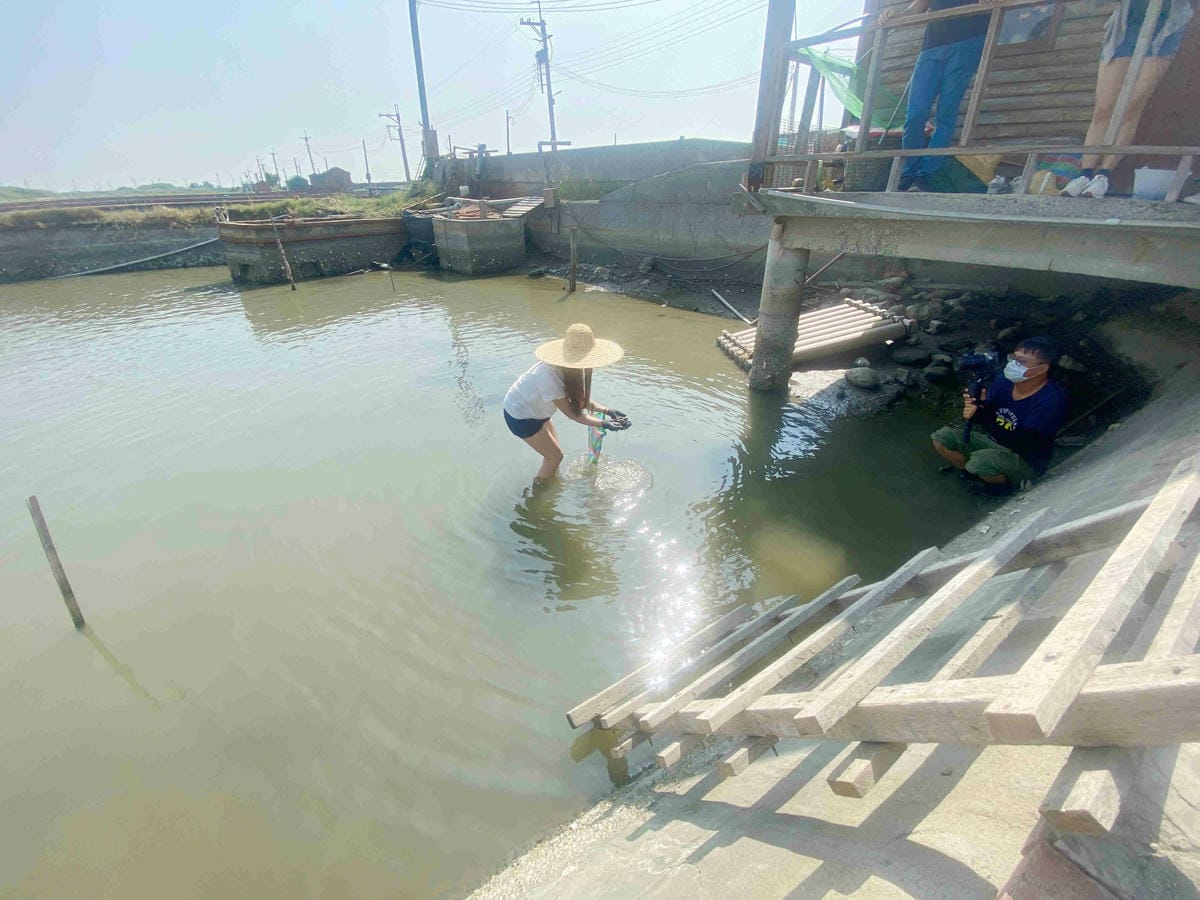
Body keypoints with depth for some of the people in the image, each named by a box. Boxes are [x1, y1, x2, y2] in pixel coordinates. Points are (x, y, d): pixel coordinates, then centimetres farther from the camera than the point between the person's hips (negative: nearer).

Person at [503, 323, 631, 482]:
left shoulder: (572, 369, -15)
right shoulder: (550, 375, -38)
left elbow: (580, 400, -4)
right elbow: (570, 412, -29)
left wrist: (606, 410, -14)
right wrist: (604, 424, -31)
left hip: (535, 410, 8)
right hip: (520, 416, -8)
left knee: (553, 451, 18)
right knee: (555, 456, 0)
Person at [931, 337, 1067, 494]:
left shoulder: (1052, 399, -26)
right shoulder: (1006, 379, -7)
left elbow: (1022, 444, -31)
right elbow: (986, 414, 1)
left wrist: (980, 417, -35)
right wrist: (975, 404, -24)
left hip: (1026, 461, -6)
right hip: (994, 439, 6)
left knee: (981, 461, -35)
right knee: (942, 438, -7)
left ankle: (1009, 481, -1)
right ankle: (976, 474, 8)